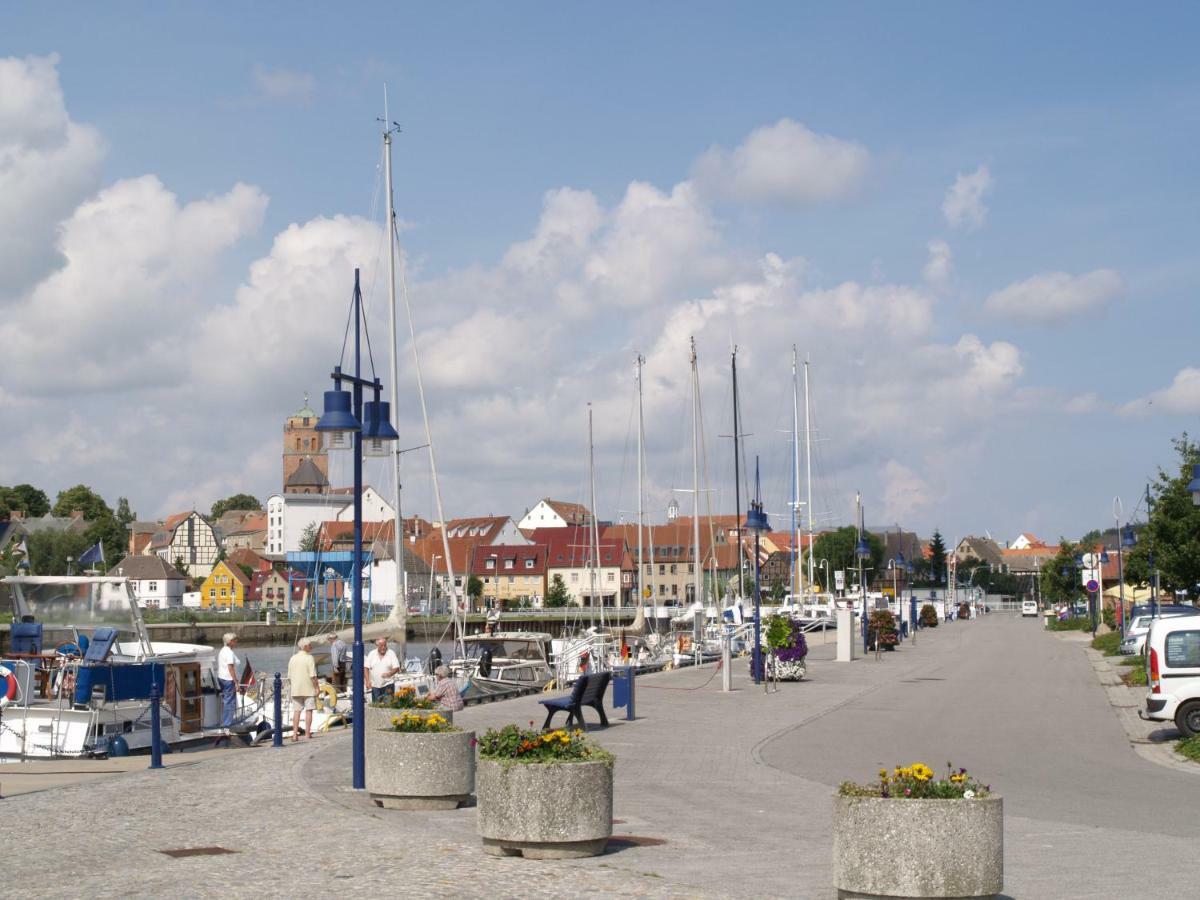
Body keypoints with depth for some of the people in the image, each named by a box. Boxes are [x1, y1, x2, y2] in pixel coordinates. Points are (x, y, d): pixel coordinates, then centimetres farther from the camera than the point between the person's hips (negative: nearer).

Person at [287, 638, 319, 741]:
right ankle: (307, 734, 0)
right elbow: (313, 675, -15)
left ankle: (295, 734, 5)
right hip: (309, 689, -5)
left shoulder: (293, 658, 7)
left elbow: (289, 676, 9)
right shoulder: (309, 658, -11)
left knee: (296, 711, 7)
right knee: (308, 711, 1)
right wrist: (316, 687, -9)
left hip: (296, 689, 5)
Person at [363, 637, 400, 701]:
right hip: (375, 686, 2)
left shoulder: (391, 653, 1)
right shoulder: (371, 654, 6)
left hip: (388, 685, -2)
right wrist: (368, 681, -7)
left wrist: (389, 673, -23)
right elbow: (366, 668, 5)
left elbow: (396, 668, -3)